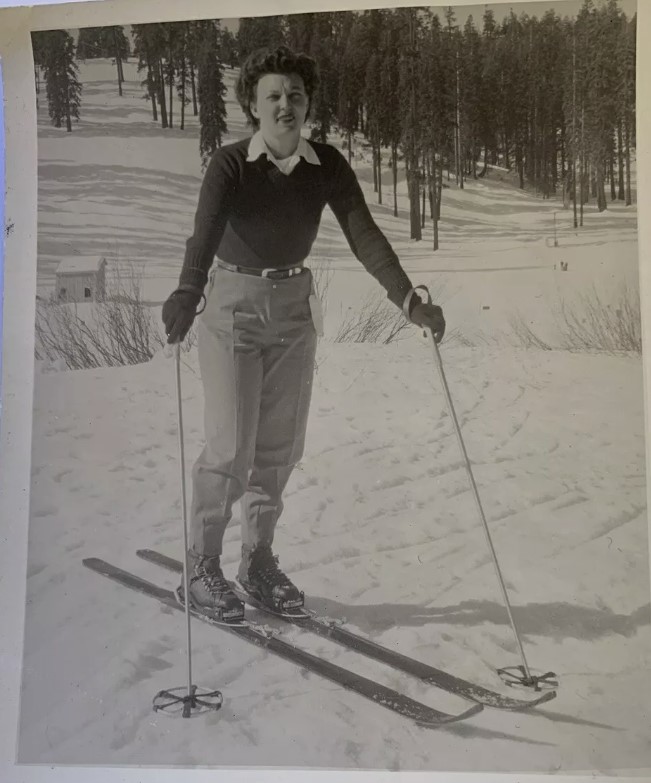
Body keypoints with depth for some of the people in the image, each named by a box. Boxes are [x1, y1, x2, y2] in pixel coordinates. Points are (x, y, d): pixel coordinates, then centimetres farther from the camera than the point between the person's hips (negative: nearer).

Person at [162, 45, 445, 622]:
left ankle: (258, 558, 24)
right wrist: (187, 295, -53)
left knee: (281, 443, 8)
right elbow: (205, 232, -34)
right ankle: (202, 566, 11)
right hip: (232, 304, -4)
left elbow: (364, 234, -13)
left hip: (294, 305, 4)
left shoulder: (328, 165, -6)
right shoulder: (230, 165, -17)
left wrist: (409, 300, -25)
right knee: (232, 446, -7)